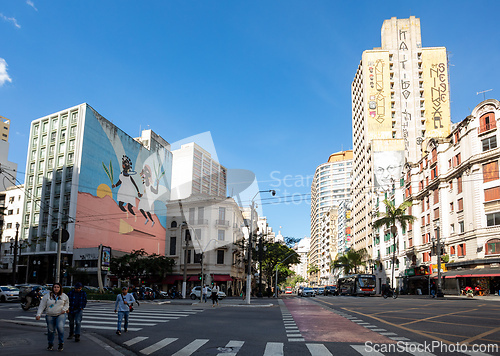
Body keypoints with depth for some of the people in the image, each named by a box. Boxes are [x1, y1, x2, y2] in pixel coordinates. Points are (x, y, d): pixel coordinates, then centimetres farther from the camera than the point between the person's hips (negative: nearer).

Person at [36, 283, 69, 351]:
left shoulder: (64, 296, 4)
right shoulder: (47, 296, 0)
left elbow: (67, 303, 18)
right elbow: (41, 306, -2)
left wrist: (64, 309, -1)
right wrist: (38, 315, -12)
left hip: (61, 315, -1)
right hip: (50, 316, 1)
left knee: (60, 327, -22)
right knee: (50, 330, 4)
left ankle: (61, 343, -5)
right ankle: (50, 344, 28)